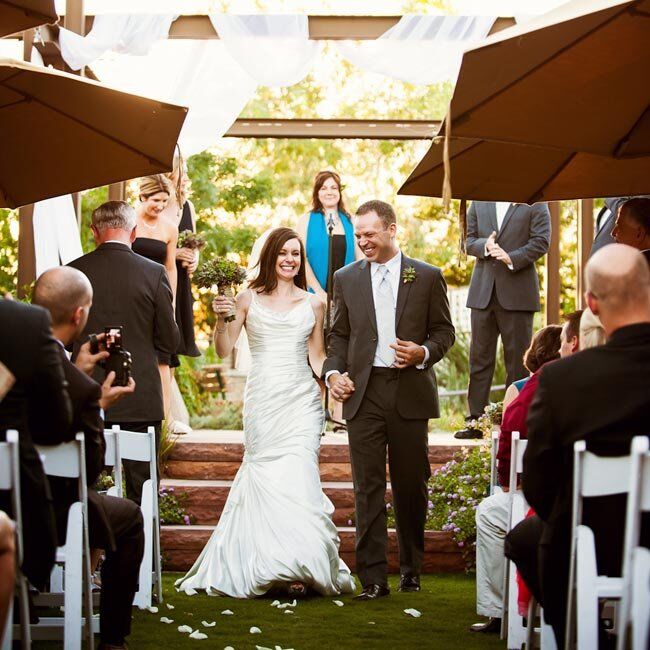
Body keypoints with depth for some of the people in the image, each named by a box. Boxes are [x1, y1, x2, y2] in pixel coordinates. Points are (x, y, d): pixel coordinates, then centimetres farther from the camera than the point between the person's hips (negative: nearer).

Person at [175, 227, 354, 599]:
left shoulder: (313, 304, 12)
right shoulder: (249, 300, 7)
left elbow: (318, 356, 15)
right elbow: (224, 350, 4)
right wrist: (221, 319, -13)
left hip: (301, 401, 0)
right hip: (262, 401, 0)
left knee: (298, 478, -11)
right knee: (266, 479, -5)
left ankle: (300, 569, -6)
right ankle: (274, 569, 3)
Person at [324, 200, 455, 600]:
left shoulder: (427, 277, 4)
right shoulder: (347, 279, 10)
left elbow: (444, 331, 7)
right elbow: (339, 335, 14)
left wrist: (424, 353, -12)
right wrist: (334, 372, -2)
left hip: (410, 393, -1)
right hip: (363, 393, 1)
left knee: (411, 485, 7)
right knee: (368, 487, -3)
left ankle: (412, 569, 23)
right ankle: (373, 577, -2)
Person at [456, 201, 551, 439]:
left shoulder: (535, 204, 2)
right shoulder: (479, 203, 13)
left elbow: (541, 241, -5)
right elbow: (468, 240, 11)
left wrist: (512, 258, -19)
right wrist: (484, 246, -11)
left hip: (517, 292, -3)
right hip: (483, 292, 4)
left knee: (518, 358, 1)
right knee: (480, 357, 6)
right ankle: (476, 421, 11)